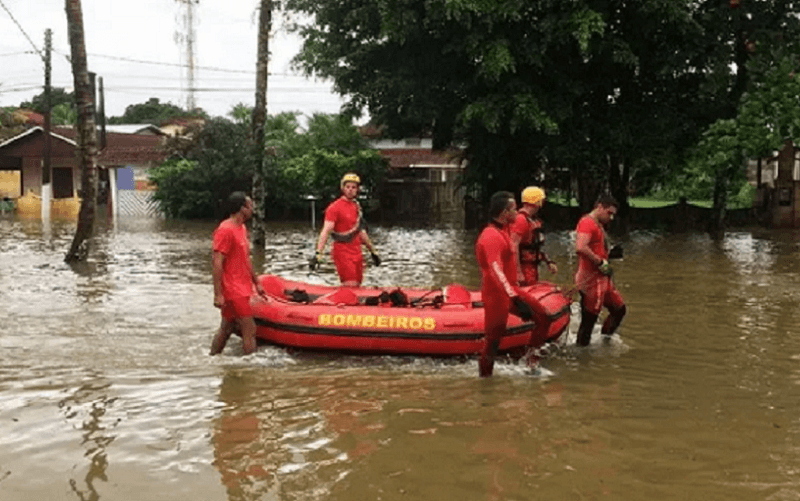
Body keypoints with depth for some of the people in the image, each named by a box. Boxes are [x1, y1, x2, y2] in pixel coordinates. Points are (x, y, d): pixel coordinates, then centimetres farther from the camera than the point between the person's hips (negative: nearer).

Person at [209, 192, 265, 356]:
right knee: (250, 330, -7)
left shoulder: (241, 228, 14)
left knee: (226, 329, 16)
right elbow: (216, 263, -20)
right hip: (233, 292, -10)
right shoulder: (225, 230, -16)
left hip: (241, 289, 10)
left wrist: (256, 283, 24)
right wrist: (218, 295, -22)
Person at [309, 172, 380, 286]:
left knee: (356, 286, 6)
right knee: (350, 287, -17)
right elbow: (326, 231, -16)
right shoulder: (335, 207, -8)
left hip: (357, 252, 7)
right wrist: (318, 253, -26)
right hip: (342, 252, -7)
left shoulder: (357, 206, 16)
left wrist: (373, 251, 27)